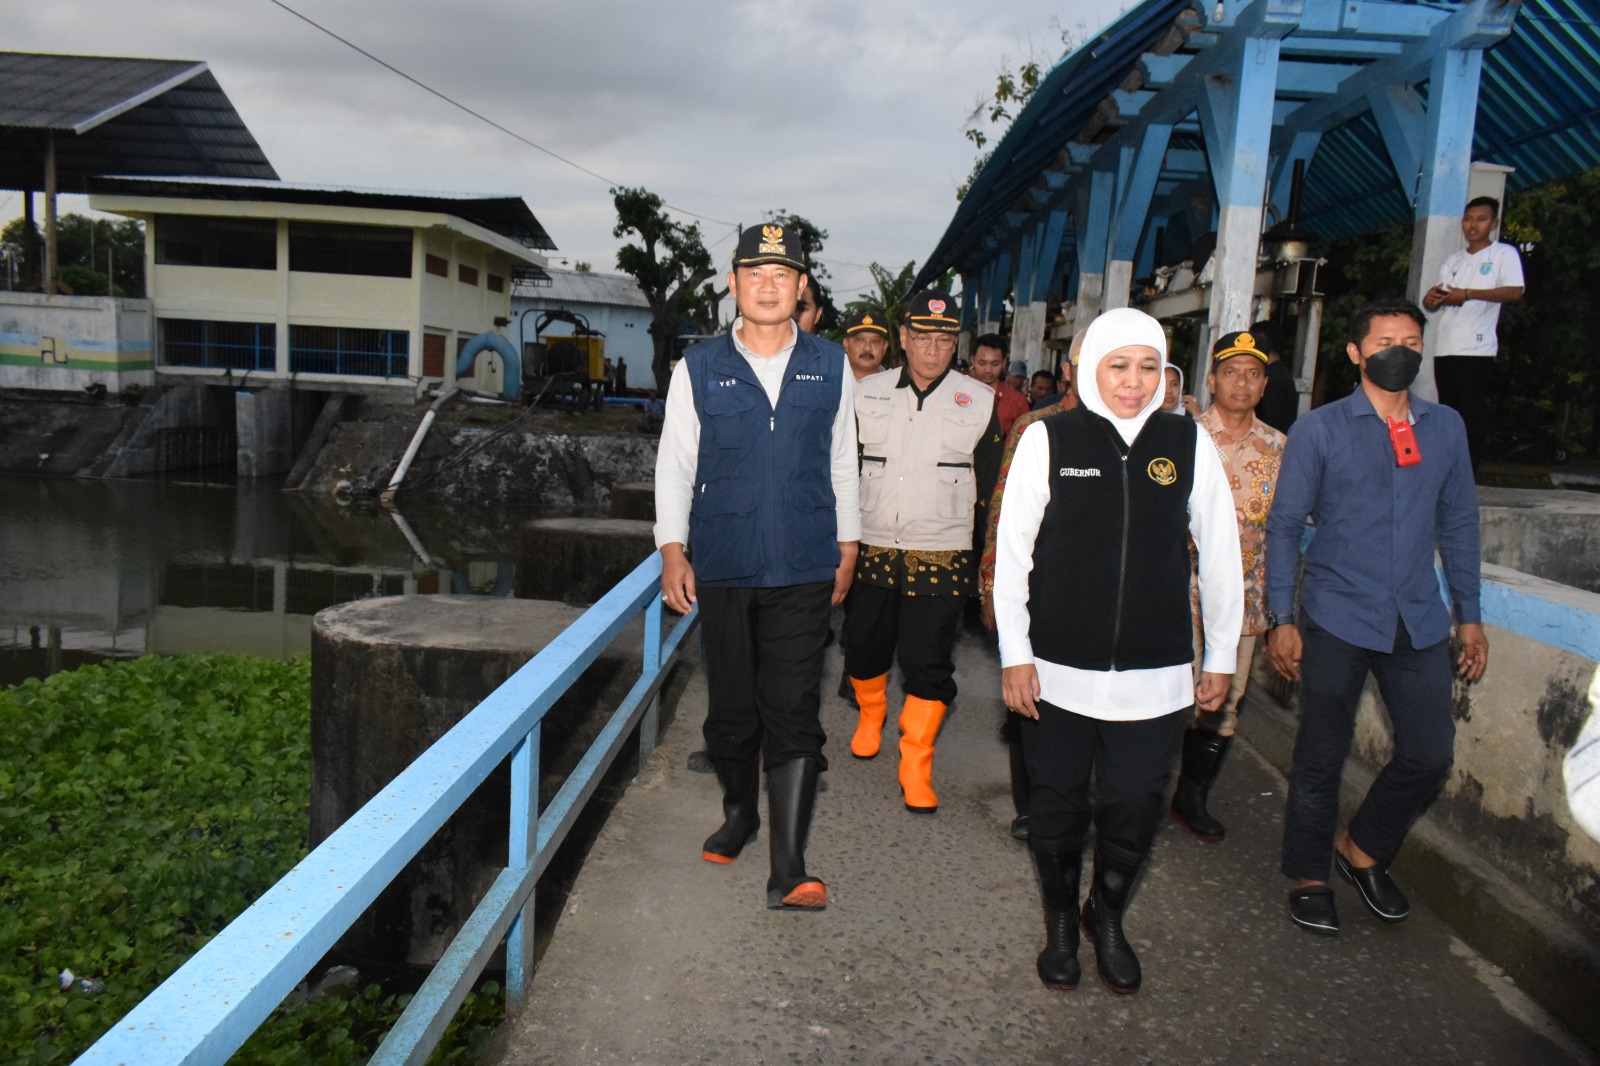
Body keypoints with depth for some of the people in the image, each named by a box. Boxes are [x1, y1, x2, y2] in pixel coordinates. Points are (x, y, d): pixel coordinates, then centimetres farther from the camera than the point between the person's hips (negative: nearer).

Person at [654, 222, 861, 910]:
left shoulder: (829, 366, 6)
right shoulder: (698, 368, 3)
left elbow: (842, 464, 12)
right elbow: (673, 462, 6)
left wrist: (847, 550, 13)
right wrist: (672, 550, 1)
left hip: (803, 570, 0)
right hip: (722, 569, 1)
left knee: (794, 713, -5)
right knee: (729, 708, 12)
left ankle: (787, 872, -2)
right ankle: (739, 814, 37)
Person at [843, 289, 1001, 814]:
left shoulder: (979, 401, 1)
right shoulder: (866, 393, 4)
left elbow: (990, 484, 7)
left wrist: (982, 561, 8)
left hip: (939, 558, -2)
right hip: (870, 550, 2)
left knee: (928, 666, -3)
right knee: (863, 646, 13)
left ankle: (915, 767, 11)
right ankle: (870, 715, 43)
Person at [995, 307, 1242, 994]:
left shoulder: (1189, 445, 2)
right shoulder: (1048, 439, -4)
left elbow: (1220, 557, 9)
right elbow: (1012, 550, -2)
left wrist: (1221, 657, 11)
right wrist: (1014, 653, -4)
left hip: (1154, 673, 1)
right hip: (1059, 668, -1)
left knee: (1134, 808, 8)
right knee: (1058, 805, 11)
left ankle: (1108, 918, 36)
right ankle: (1060, 923, 35)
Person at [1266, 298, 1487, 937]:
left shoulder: (1445, 427, 7)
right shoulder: (1319, 429, -4)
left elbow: (1458, 523, 13)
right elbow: (1284, 526, -3)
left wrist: (1469, 613, 11)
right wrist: (1282, 619, -8)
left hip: (1419, 621, 4)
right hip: (1337, 620, -4)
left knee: (1430, 754, 6)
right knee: (1321, 758, 6)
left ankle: (1363, 850, 31)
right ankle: (1309, 878, 25)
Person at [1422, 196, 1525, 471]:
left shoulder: (1504, 253, 6)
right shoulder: (1453, 261, 23)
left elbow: (1515, 292, -8)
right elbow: (1436, 299, 21)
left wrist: (1467, 294, -15)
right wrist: (1431, 299, -4)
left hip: (1477, 350, -6)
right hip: (1444, 350, 6)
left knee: (1471, 418, -9)